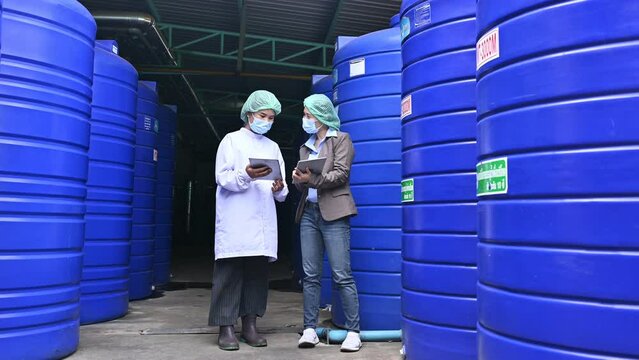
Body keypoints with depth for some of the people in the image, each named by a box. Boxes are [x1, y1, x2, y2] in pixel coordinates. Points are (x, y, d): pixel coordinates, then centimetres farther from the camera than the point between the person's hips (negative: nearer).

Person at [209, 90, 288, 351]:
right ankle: (226, 327, 0)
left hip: (263, 222, 5)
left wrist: (280, 189, -8)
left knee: (258, 271, 4)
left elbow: (281, 188, 15)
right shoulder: (232, 140, 6)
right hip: (235, 221, -4)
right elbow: (222, 177, -4)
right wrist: (246, 176, -21)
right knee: (230, 271, -5)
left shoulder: (273, 147, 19)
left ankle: (249, 325, 12)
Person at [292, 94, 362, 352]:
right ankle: (310, 329, 9)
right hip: (309, 212, 6)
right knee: (310, 275, 4)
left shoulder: (341, 139, 4)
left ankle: (353, 331, 0)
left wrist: (313, 179, -20)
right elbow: (303, 182, 17)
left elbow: (341, 174, -8)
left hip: (333, 213, -6)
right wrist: (298, 180, -6)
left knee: (342, 275, -7)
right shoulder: (306, 147, 21)